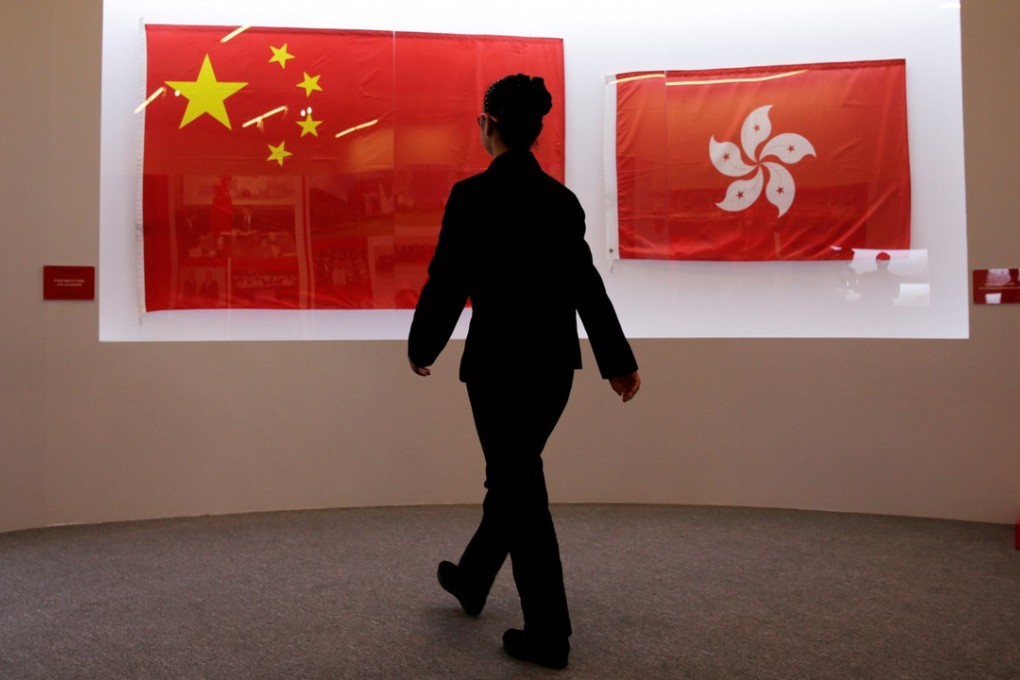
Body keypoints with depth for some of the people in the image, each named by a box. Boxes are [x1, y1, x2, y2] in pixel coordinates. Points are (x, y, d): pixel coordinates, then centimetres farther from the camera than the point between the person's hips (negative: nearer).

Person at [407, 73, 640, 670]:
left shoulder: (473, 195, -13)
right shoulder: (562, 198, 4)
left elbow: (447, 282, -11)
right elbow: (586, 283, 5)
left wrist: (422, 347, 5)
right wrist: (618, 361, 9)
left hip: (500, 361, -7)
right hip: (556, 361, 7)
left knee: (522, 486, 2)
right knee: (513, 472, 21)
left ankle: (549, 634, 10)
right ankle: (472, 579, 43)